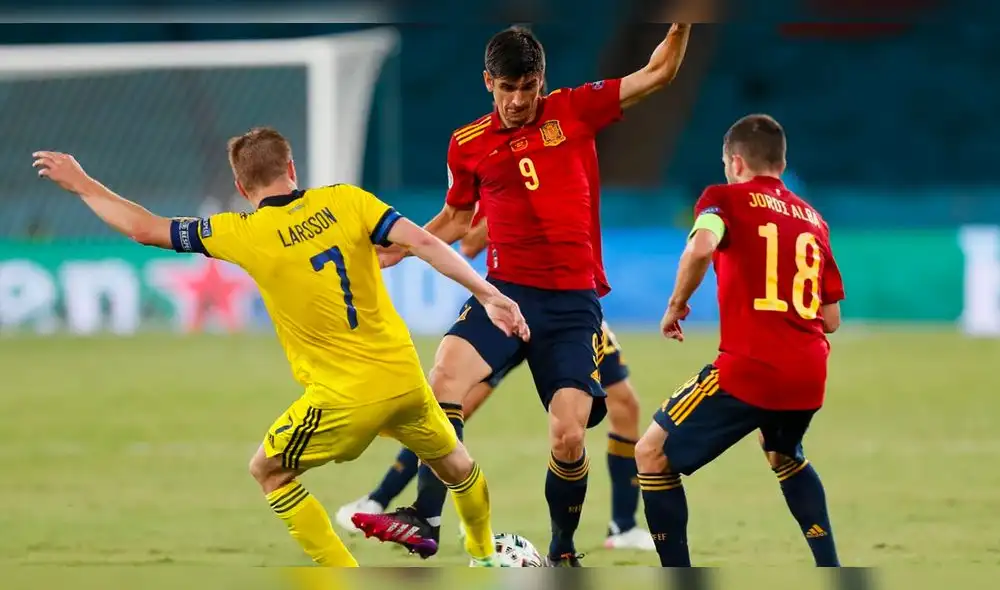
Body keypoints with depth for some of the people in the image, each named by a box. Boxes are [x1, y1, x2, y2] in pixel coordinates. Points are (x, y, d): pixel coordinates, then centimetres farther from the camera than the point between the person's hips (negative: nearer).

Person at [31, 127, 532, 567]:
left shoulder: (244, 235, -8)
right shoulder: (345, 201, -2)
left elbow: (145, 229, -1)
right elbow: (423, 242, -12)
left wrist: (81, 184, 11)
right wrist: (488, 294, -9)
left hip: (347, 397, -4)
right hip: (406, 378, 4)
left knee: (268, 471, 19)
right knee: (450, 458, 31)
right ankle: (485, 556, 50)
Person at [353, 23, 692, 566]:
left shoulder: (575, 110, 3)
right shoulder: (468, 145, 7)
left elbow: (659, 73, 3)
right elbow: (456, 218, 24)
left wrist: (683, 23, -11)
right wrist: (399, 249, 14)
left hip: (575, 300, -1)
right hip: (507, 289, 1)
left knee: (567, 436, -11)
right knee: (448, 369, -28)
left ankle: (563, 551, 14)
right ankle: (425, 517, -28)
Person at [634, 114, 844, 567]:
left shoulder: (727, 198, 3)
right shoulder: (813, 219, 18)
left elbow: (702, 247, -20)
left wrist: (677, 305, -4)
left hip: (749, 367, -6)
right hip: (809, 375, 6)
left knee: (653, 455, 7)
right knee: (784, 457, 36)